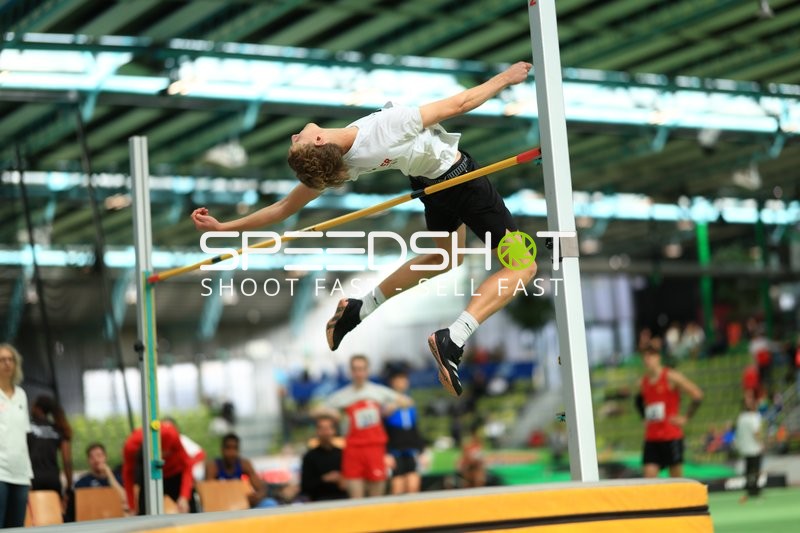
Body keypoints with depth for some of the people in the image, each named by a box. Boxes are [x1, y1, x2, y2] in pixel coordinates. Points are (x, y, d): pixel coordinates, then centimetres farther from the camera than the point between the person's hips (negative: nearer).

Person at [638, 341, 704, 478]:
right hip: (651, 438, 5)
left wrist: (686, 417, -9)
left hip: (671, 436, -5)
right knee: (649, 474, -7)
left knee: (676, 476, 2)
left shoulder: (671, 377, -7)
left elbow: (697, 395, -10)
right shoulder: (643, 382, 11)